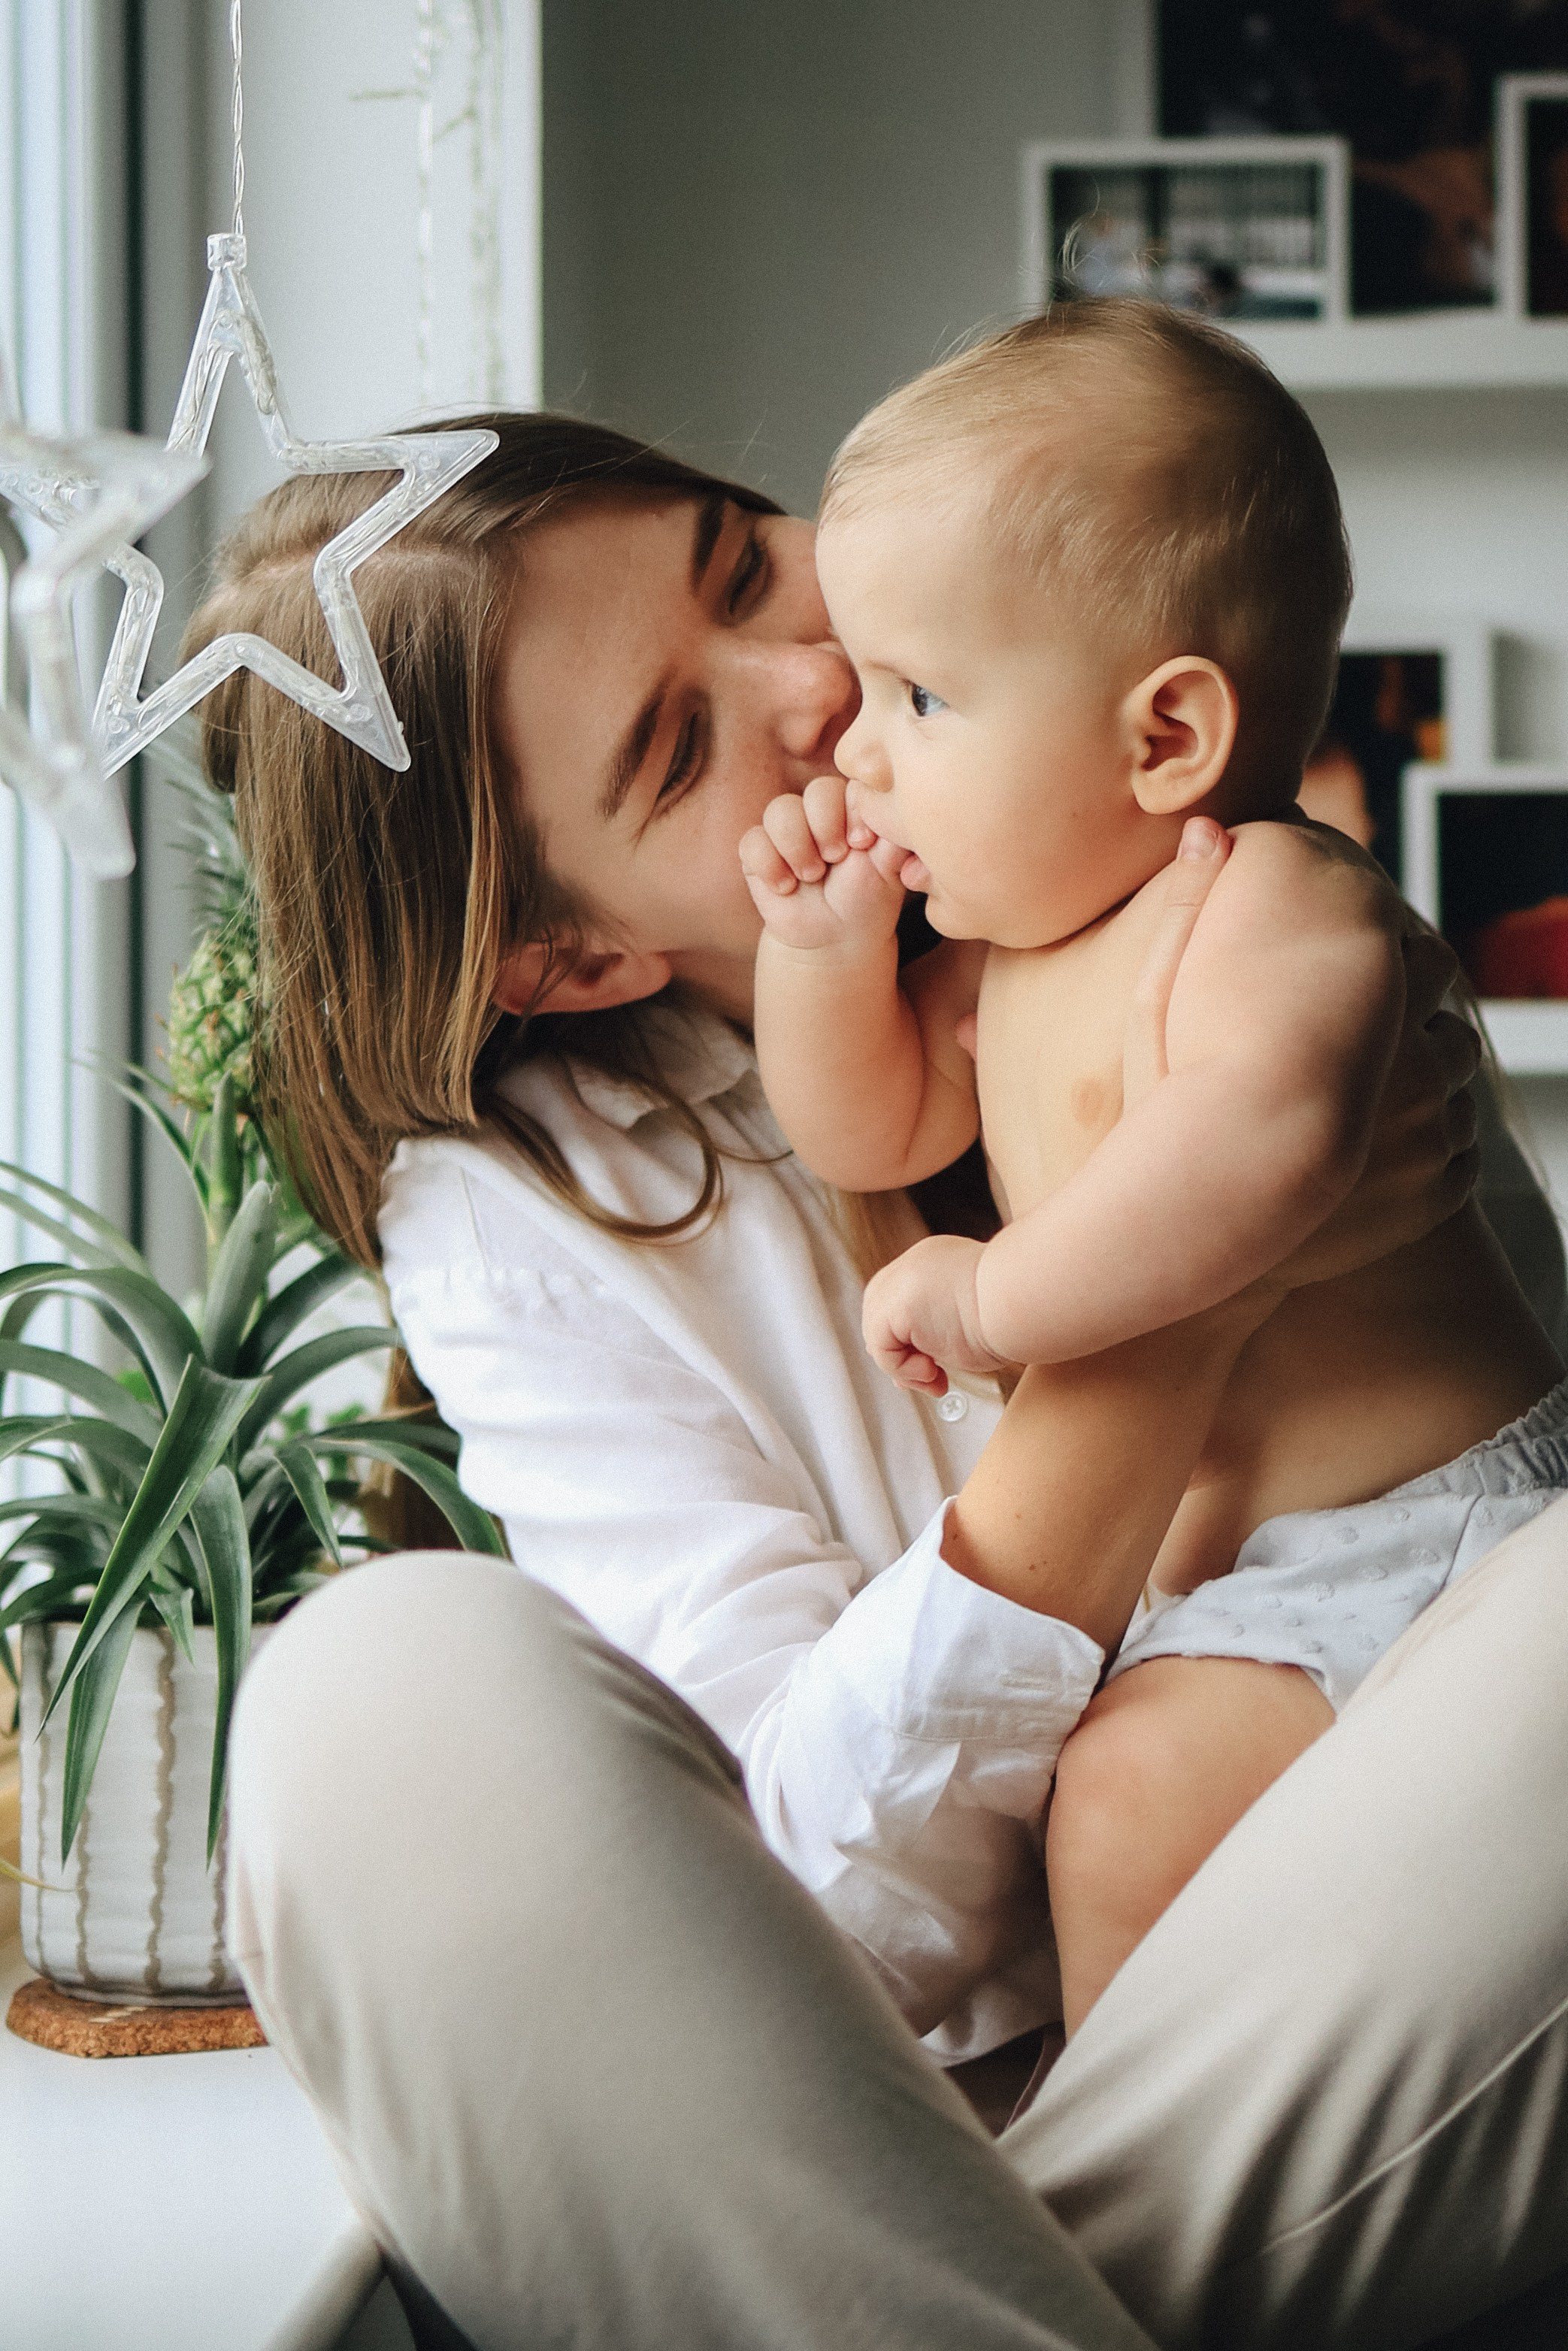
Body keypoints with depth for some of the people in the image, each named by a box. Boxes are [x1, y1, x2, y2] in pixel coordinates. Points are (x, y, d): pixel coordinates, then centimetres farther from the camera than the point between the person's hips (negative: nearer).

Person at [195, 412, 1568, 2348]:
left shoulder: (1272, 928, 9)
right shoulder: (520, 1222, -1)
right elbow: (850, 1899, -12)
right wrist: (1187, 1269, -20)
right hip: (850, 2098, -1)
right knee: (398, 1677, -28)